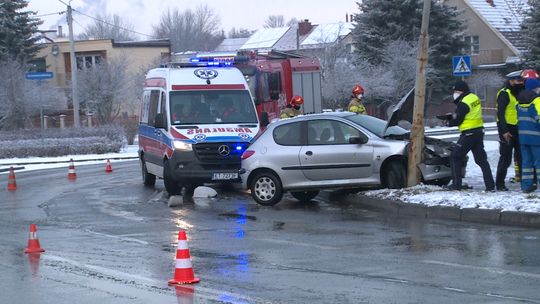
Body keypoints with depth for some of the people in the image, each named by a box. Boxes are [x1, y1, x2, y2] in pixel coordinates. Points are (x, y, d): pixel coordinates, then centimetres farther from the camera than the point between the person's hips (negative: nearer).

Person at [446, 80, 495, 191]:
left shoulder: (464, 103, -17)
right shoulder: (474, 98, 11)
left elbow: (458, 120, -13)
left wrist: (449, 122, 6)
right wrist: (452, 116, 7)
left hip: (469, 133, -9)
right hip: (479, 131, 9)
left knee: (455, 157, 2)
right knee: (481, 159, 10)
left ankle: (456, 184, 0)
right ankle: (490, 185, 5)